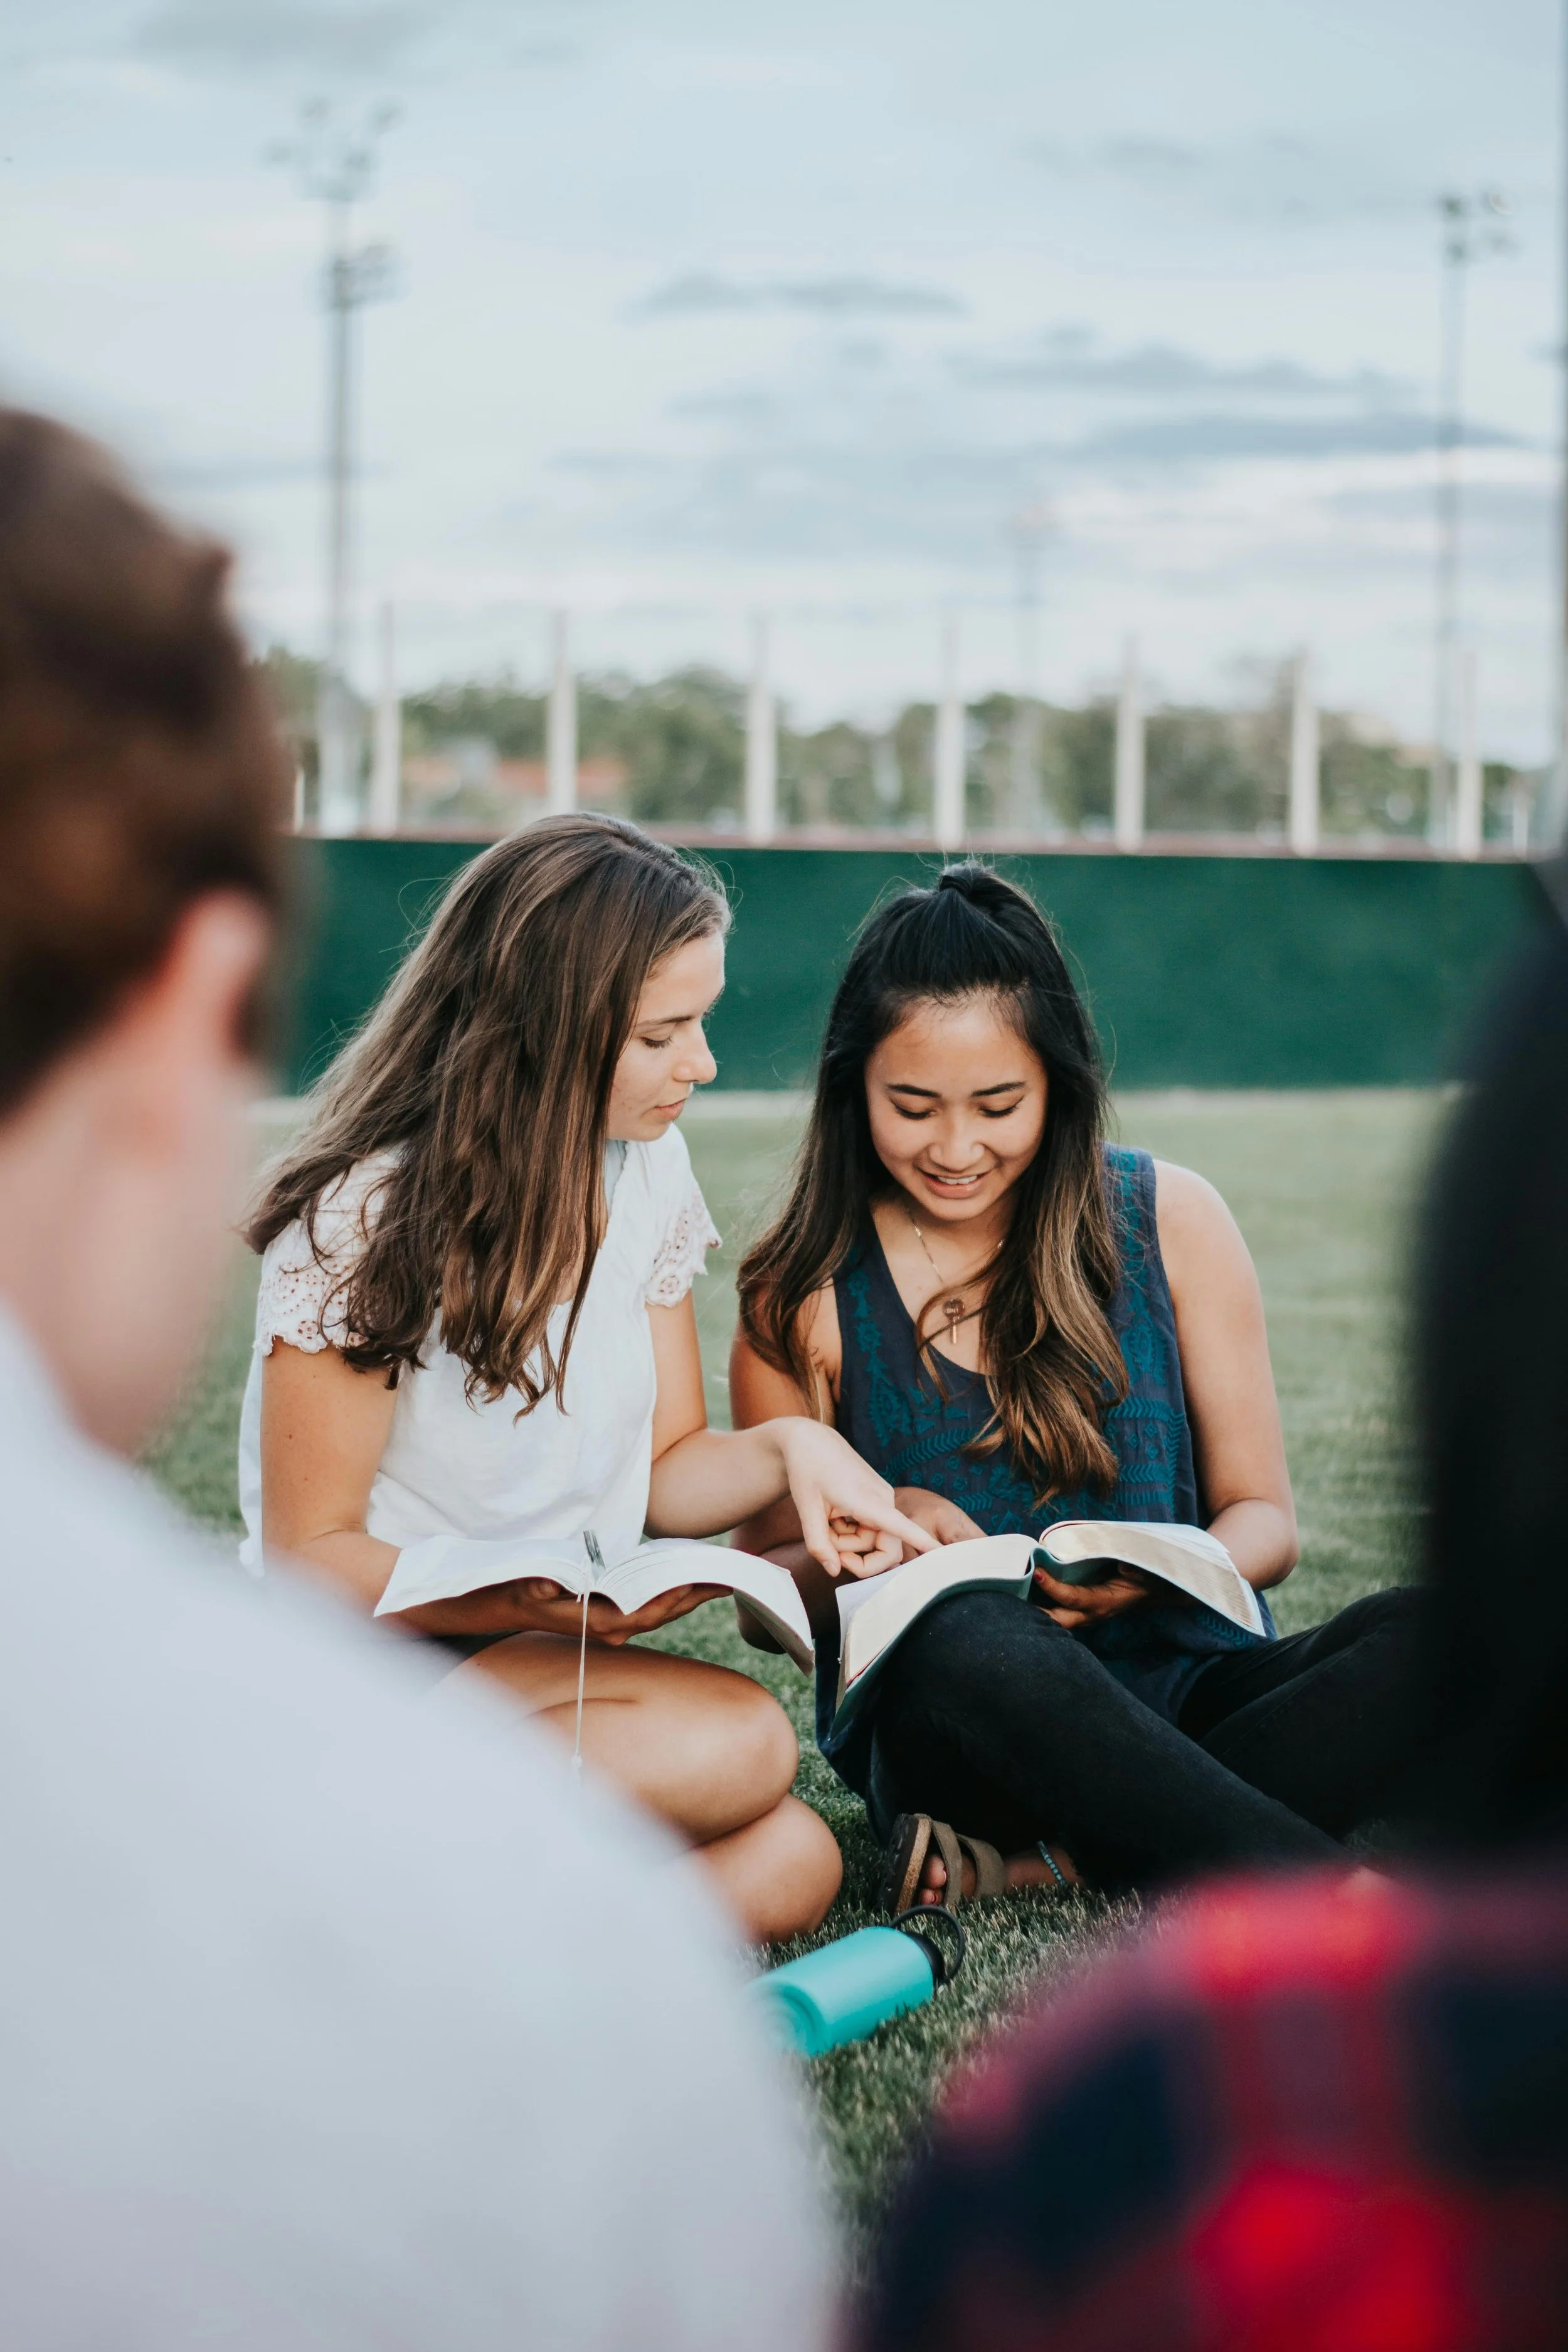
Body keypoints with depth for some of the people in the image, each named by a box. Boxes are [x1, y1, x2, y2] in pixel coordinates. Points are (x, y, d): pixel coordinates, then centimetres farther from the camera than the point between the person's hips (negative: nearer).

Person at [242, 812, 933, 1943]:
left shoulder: (646, 1170, 6)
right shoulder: (368, 1214, -14)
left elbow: (667, 1467, 11)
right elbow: (311, 1553, -12)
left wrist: (788, 1447, -11)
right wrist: (537, 1601, -28)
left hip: (556, 1672, 6)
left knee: (791, 1864, -23)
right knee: (739, 1745, -31)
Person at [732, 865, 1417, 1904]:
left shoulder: (1173, 1222, 6)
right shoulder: (806, 1293, 3)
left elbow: (1264, 1519, 8)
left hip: (1185, 1683, 2)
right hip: (945, 1720, -2)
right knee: (972, 1641, -39)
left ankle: (1050, 1859, -28)